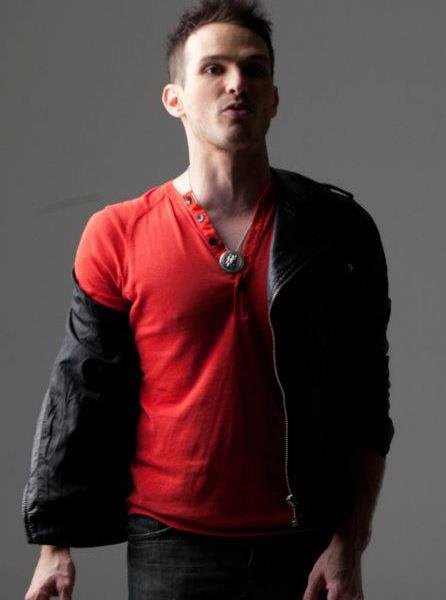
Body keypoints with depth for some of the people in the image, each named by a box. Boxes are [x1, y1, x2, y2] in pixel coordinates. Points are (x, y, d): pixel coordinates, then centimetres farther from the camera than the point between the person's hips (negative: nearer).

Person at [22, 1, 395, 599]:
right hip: (169, 544, 0)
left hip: (303, 547, 1)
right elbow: (78, 398, 2)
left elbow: (366, 409, 2)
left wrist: (348, 547, -5)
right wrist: (55, 547, -1)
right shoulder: (117, 236, 0)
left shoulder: (338, 230, 2)